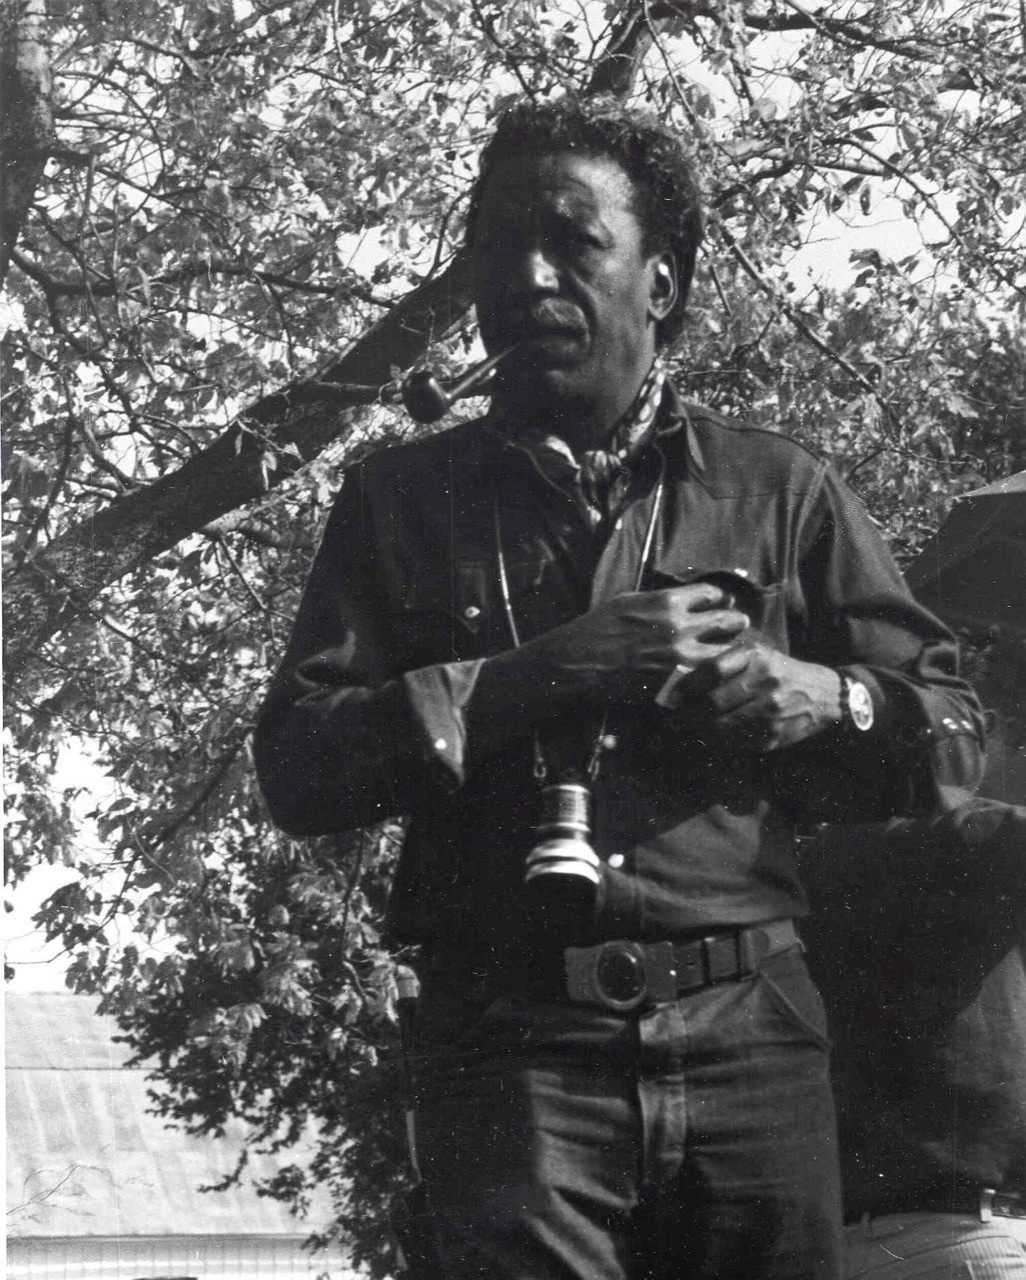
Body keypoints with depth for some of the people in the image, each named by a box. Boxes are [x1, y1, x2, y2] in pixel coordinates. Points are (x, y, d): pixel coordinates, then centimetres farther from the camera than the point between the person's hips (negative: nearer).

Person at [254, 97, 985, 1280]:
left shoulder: (779, 491, 13)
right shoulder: (404, 499, 11)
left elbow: (952, 737, 12)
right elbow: (295, 769, 0)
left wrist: (817, 694, -10)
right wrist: (537, 674, -11)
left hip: (750, 1028, 2)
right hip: (515, 1039, -1)